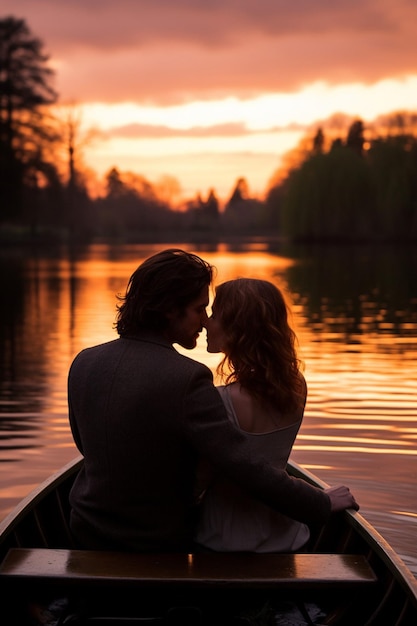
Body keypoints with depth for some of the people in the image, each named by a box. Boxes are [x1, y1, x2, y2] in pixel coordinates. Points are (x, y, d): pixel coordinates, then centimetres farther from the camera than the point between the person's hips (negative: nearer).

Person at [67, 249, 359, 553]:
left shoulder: (83, 363, -6)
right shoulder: (187, 379, -26)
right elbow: (248, 468, -27)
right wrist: (324, 503, -13)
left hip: (88, 534, 5)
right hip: (160, 545, -5)